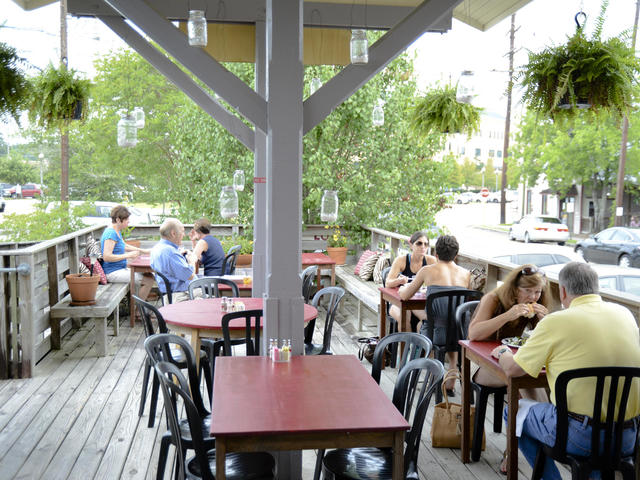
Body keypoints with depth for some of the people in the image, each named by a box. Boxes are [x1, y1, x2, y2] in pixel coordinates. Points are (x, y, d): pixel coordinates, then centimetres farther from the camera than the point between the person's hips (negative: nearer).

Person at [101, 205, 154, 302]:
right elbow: (106, 257, -27)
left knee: (149, 275, 8)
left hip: (120, 269, 11)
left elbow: (124, 246, 29)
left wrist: (143, 251, 19)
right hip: (113, 272, -10)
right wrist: (128, 255, -22)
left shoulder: (117, 231, 13)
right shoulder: (111, 233, -19)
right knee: (149, 280, -16)